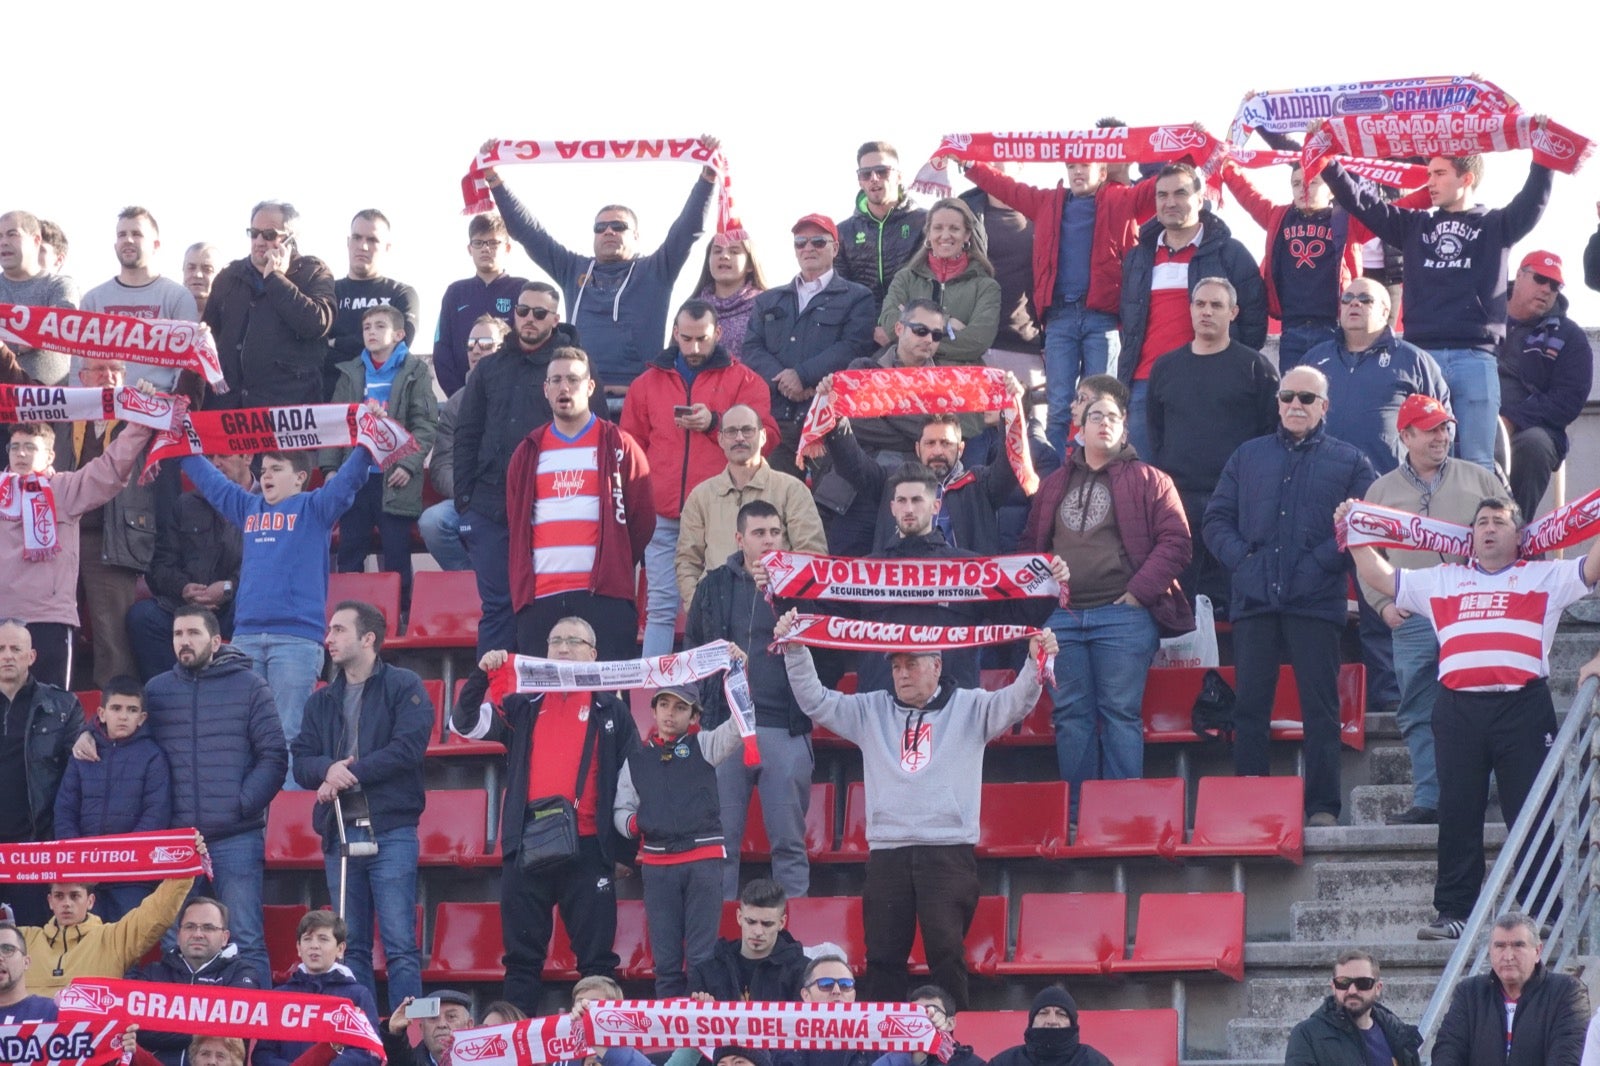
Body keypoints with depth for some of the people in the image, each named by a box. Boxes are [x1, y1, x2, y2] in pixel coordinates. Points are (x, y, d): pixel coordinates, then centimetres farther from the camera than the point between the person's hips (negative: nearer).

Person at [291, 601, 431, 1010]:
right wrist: (327, 769, -13)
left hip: (390, 832, -5)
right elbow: (301, 760, 10)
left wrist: (349, 772, -11)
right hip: (340, 833, 5)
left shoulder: (403, 687, 3)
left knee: (400, 945, -9)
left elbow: (408, 747, -11)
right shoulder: (322, 701, 19)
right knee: (350, 947, 5)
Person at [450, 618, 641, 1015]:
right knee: (522, 957, 3)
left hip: (588, 849, -2)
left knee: (596, 958, -2)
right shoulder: (524, 706, 16)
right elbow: (465, 724, 6)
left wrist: (625, 849, 4)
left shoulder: (611, 711, 10)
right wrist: (481, 676, -9)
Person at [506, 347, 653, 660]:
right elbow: (516, 525, 19)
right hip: (539, 596, 3)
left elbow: (642, 519, 6)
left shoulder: (618, 446, 6)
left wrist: (615, 569, 5)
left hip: (603, 595, -3)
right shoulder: (529, 452, 17)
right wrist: (521, 585, 12)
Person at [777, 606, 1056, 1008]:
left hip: (949, 851, -3)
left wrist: (1034, 662, -23)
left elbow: (1015, 703, -5)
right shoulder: (871, 711, 16)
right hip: (887, 851, 3)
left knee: (946, 952, -10)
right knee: (882, 956, 2)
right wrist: (794, 651, 2)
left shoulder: (969, 707, 9)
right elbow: (816, 701, 14)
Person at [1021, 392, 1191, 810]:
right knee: (1071, 714, 4)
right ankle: (1077, 811, 8)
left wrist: (1140, 592, -11)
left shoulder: (1147, 480, 5)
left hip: (1123, 615, -4)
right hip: (1063, 616, 4)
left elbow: (1175, 541, -3)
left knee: (1120, 713, -5)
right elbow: (1031, 543, 21)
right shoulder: (1054, 485, 19)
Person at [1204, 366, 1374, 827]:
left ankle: (1323, 806, -1)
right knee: (1250, 707, 2)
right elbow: (1216, 519, 13)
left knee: (1320, 707, -3)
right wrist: (1240, 558, -4)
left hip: (1316, 602, -3)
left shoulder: (1349, 461, 9)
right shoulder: (1248, 457, 17)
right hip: (1254, 600, 3)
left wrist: (1323, 560, -14)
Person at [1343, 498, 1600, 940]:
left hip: (1522, 707, -2)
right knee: (1457, 815, 1)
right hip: (1459, 708, 2)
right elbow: (1381, 577, 27)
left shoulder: (1545, 578, 14)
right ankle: (1453, 913, 5)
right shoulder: (1441, 581, 22)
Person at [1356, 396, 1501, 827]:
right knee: (1419, 716, 1)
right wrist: (1383, 604, 1)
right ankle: (1427, 800, 5)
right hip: (1413, 621, 1)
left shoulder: (1478, 480, 12)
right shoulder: (1382, 491, 14)